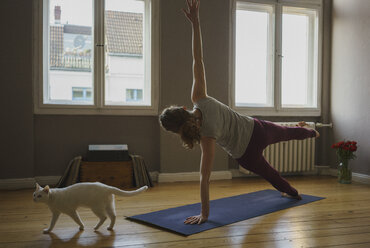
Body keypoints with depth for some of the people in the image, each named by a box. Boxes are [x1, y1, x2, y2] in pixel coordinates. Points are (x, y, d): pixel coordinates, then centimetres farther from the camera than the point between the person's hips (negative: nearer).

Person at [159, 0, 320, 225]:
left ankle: (292, 191, 62)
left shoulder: (207, 136, -35)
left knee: (267, 172, 31)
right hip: (256, 129, 4)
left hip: (246, 153, -4)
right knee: (287, 133, 36)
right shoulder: (200, 100, -26)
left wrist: (204, 214, -27)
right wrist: (195, 23, -29)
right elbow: (198, 60, -29)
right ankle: (308, 131, 72)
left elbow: (205, 178, -33)